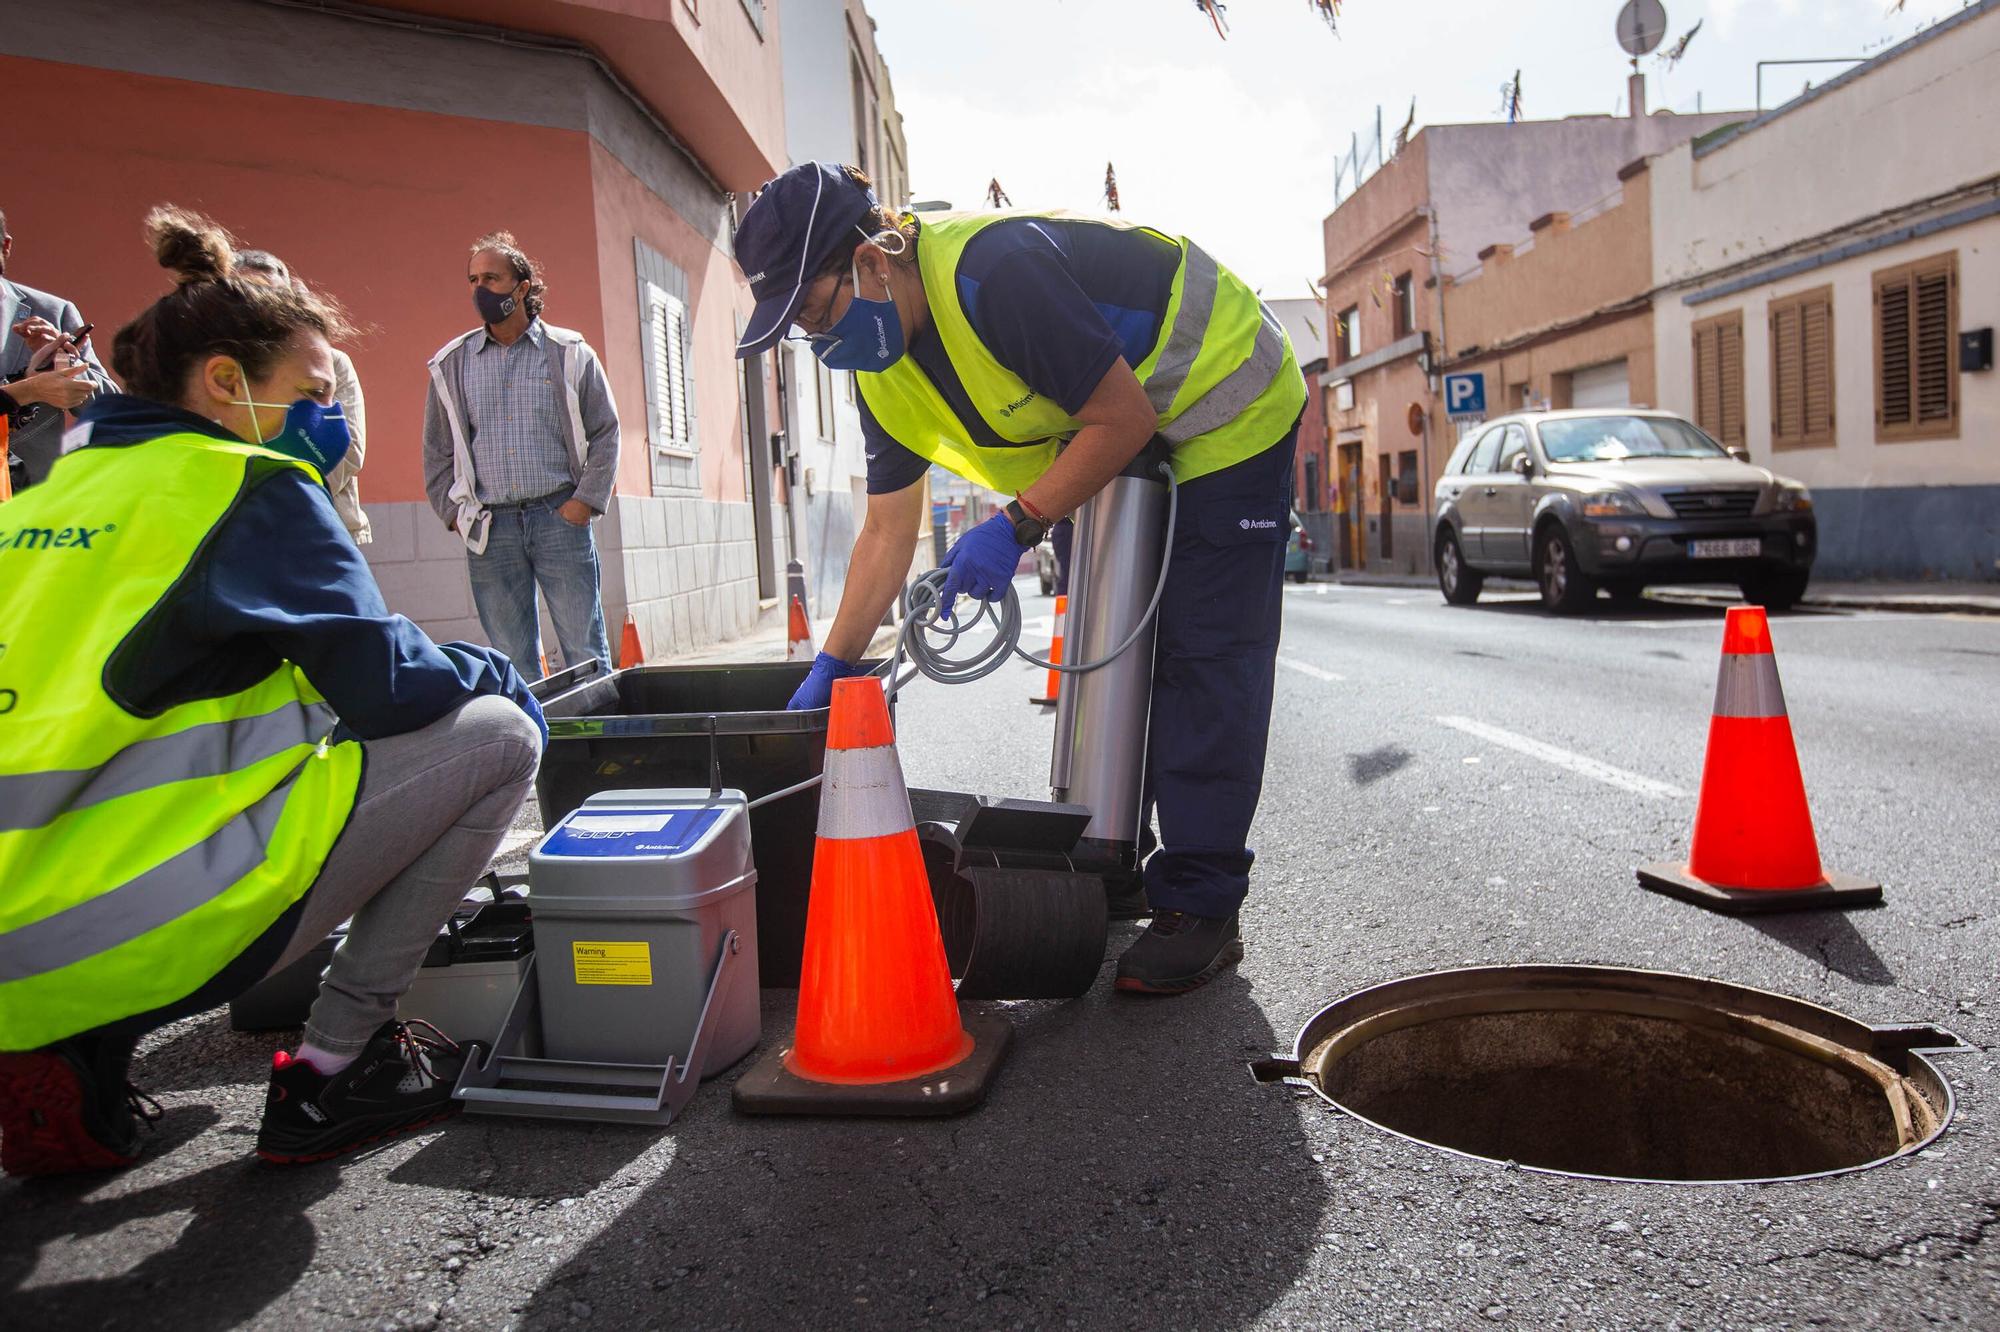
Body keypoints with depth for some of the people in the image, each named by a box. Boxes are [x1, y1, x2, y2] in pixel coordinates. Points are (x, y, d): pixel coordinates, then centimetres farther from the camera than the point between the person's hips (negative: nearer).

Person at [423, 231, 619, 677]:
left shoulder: (569, 353, 5)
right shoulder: (452, 364, 10)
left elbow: (605, 432, 5)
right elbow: (437, 450, 14)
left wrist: (585, 501, -4)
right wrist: (454, 513, 4)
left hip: (559, 518, -2)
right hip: (489, 527, 2)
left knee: (585, 652, -1)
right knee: (511, 661, 7)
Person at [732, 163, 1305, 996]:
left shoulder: (997, 273, -34)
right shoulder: (886, 373, -6)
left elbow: (1125, 417, -28)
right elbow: (886, 533, 1)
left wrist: (1016, 528, -30)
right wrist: (831, 668, 0)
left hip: (1222, 415, -8)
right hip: (1118, 452, 9)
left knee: (1205, 660, -11)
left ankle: (1200, 905, -6)